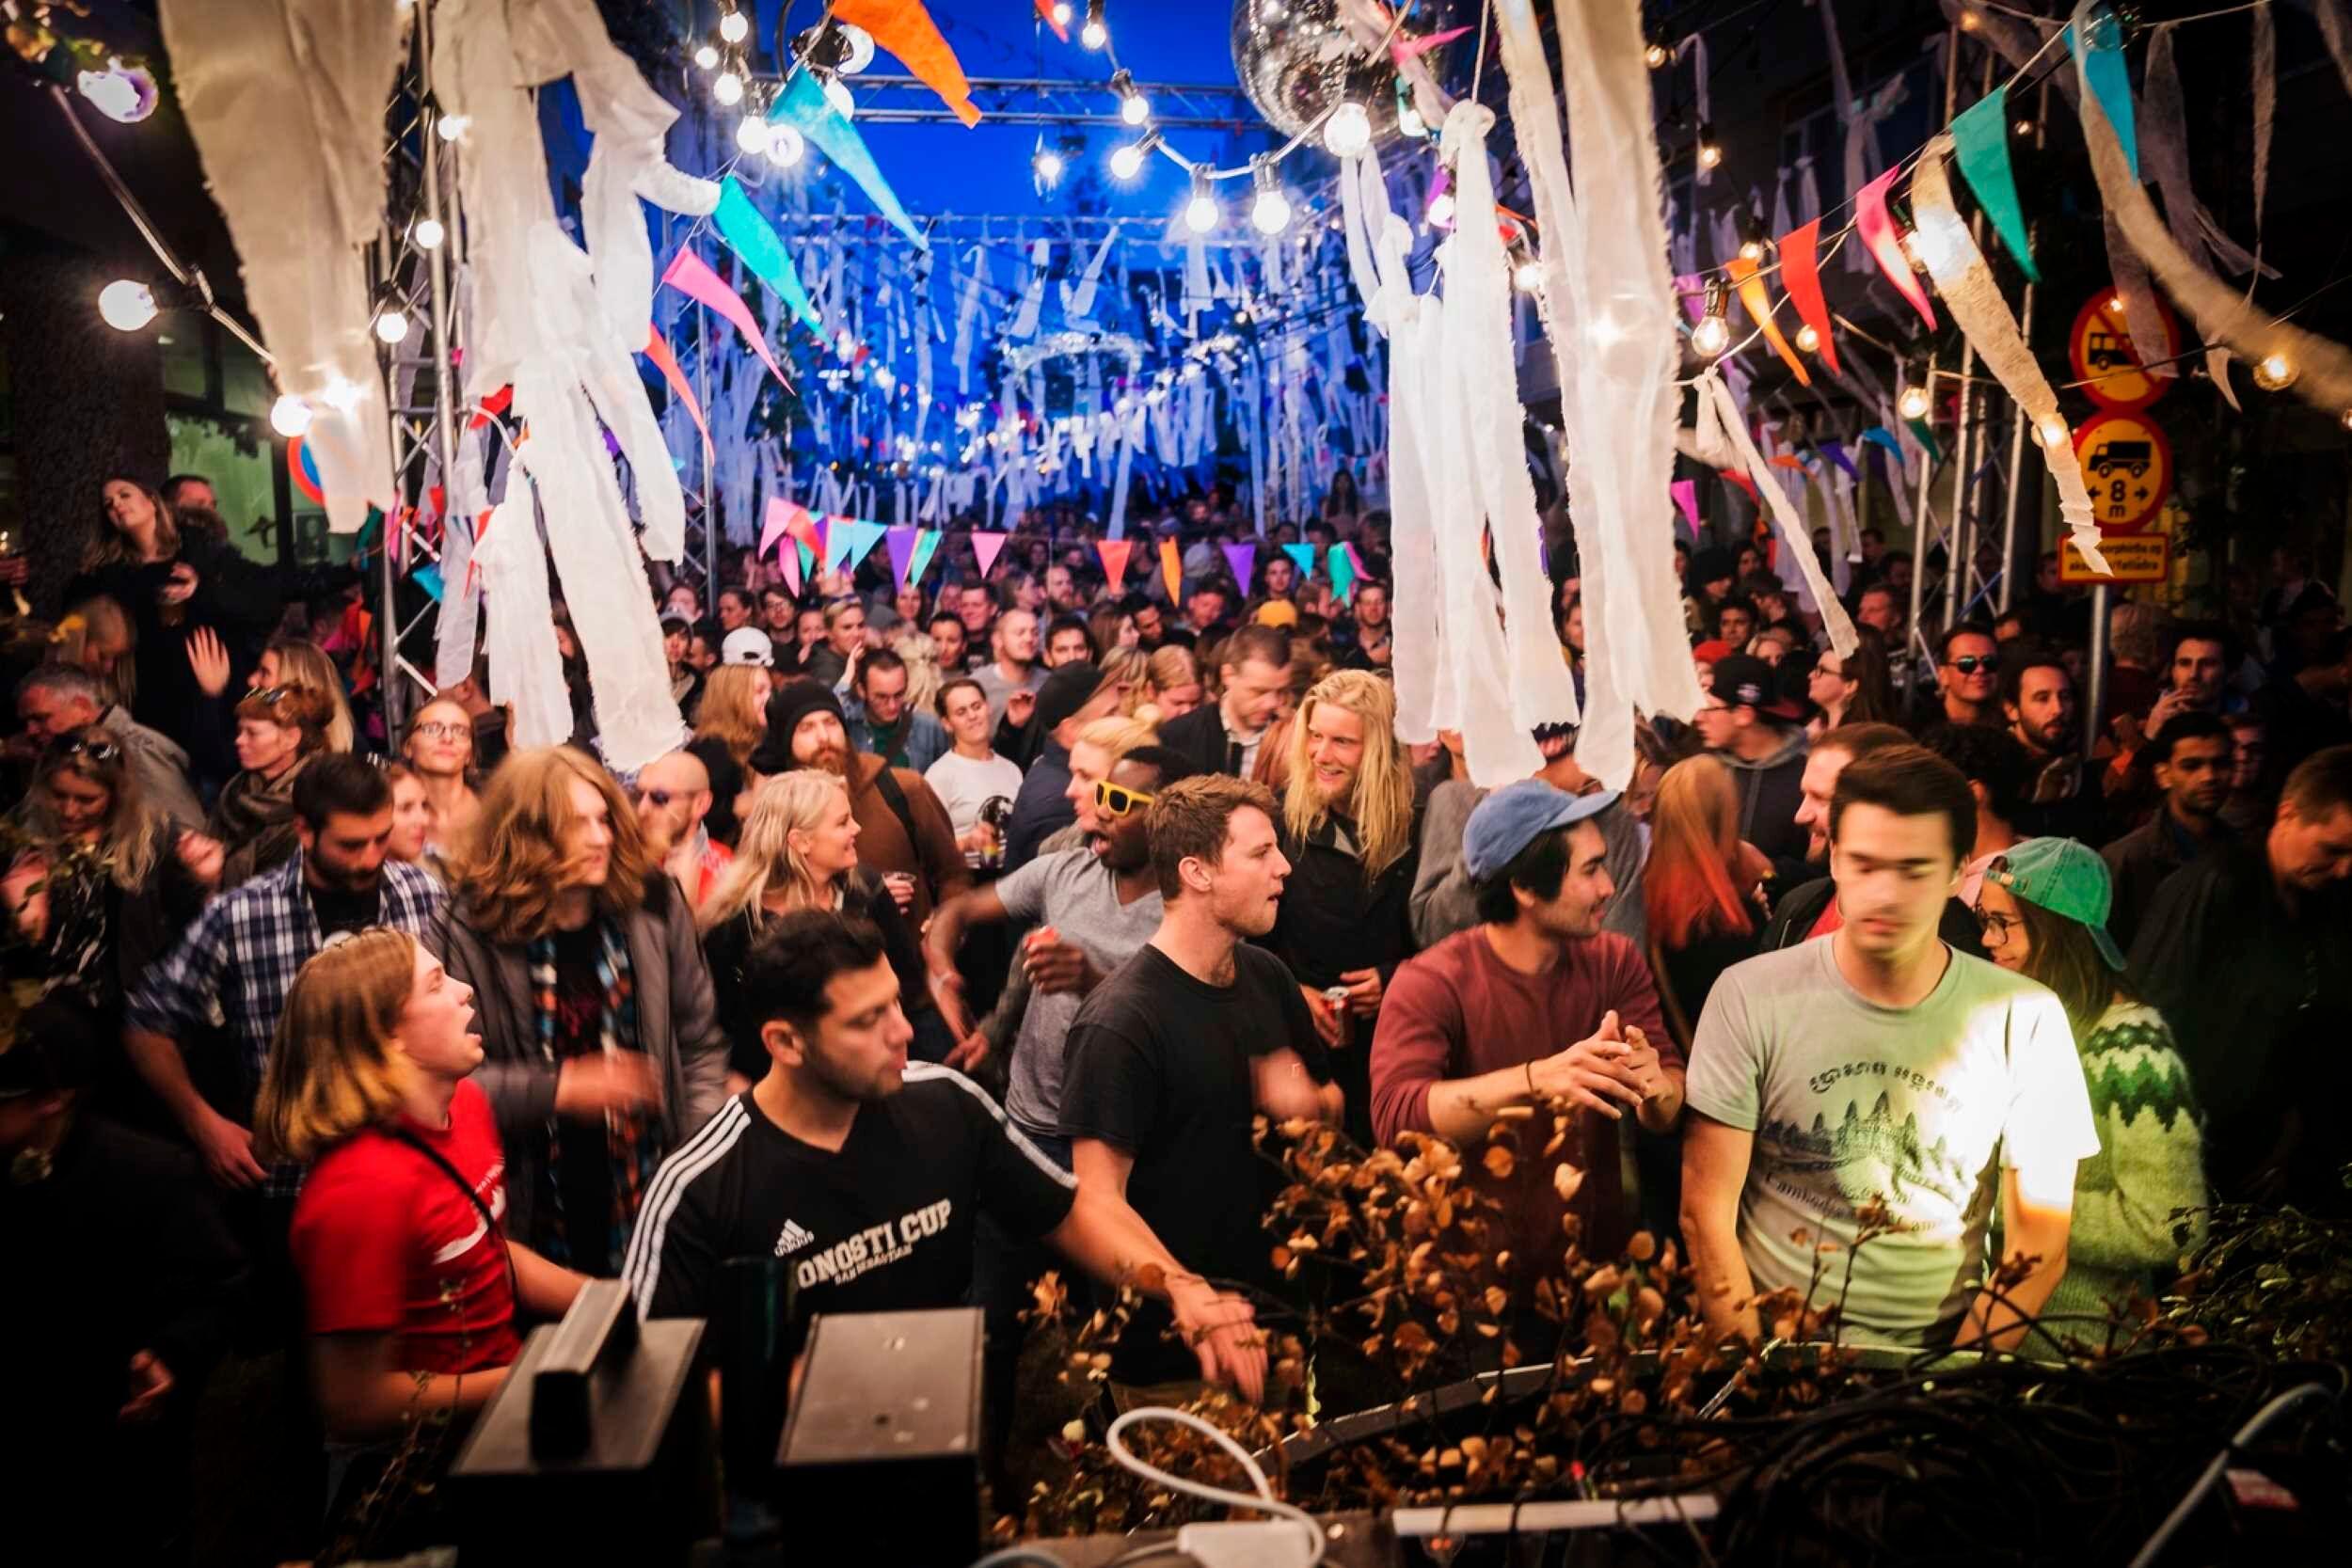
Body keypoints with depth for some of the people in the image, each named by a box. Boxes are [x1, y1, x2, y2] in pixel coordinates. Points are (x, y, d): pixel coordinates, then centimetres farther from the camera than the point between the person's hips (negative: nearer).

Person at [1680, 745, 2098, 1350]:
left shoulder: (2024, 1018, -2)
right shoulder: (1749, 998, -4)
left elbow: (2039, 1242, 2)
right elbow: (1706, 1210, -3)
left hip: (1938, 1351, 1)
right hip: (1772, 1341, -1)